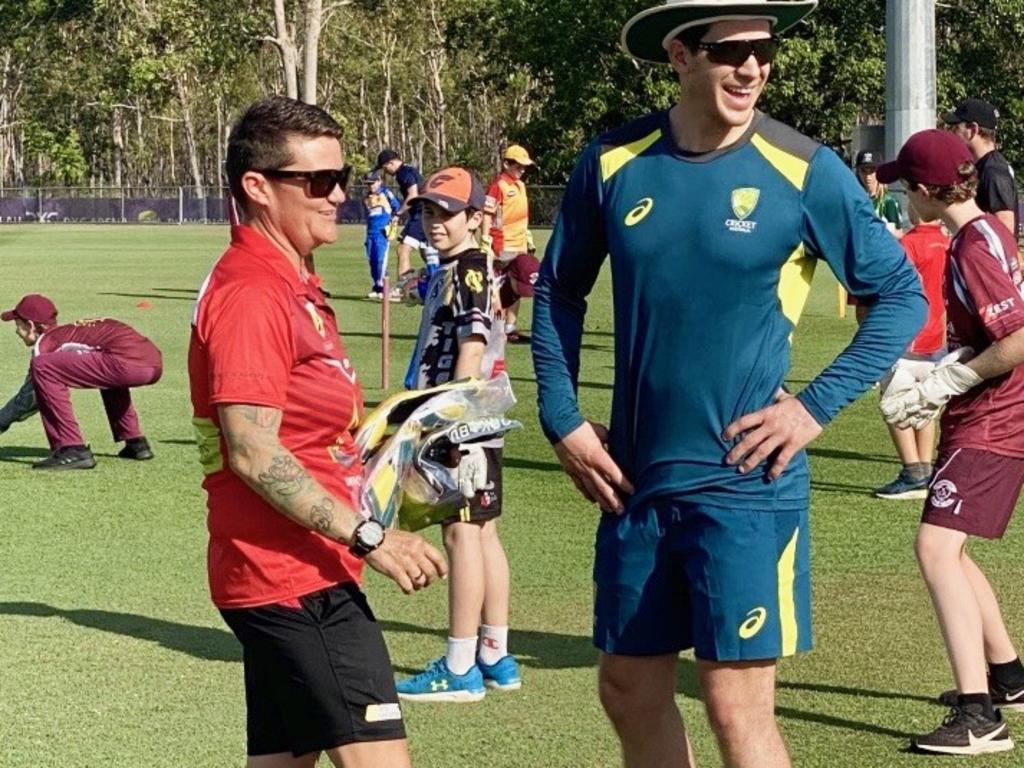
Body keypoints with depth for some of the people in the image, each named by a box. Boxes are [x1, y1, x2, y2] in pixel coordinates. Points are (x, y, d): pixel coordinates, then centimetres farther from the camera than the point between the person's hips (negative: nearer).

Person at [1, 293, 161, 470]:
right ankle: (136, 443, 31)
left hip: (128, 365, -9)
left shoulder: (46, 340, 8)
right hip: (155, 365, 9)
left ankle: (73, 451, -8)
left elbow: (29, 396, 7)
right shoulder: (72, 331, 32)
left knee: (43, 367, -6)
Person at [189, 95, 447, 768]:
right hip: (294, 581, -10)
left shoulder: (294, 285, 17)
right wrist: (369, 536, -23)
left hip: (297, 578, 10)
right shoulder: (250, 294, -16)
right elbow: (253, 453, -23)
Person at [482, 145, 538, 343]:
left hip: (520, 246, 9)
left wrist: (529, 241, 23)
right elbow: (487, 214, -15)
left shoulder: (520, 185, 16)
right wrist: (486, 241, -19)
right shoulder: (498, 185, -11)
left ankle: (511, 328, 19)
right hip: (503, 246, -9)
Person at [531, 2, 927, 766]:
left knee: (739, 705, -5)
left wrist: (817, 405, -10)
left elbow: (902, 295, -2)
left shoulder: (804, 171, -9)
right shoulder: (613, 163, 0)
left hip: (746, 482, -4)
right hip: (635, 480, 4)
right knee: (631, 691, 13)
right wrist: (562, 419, 3)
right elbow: (558, 292, 13)